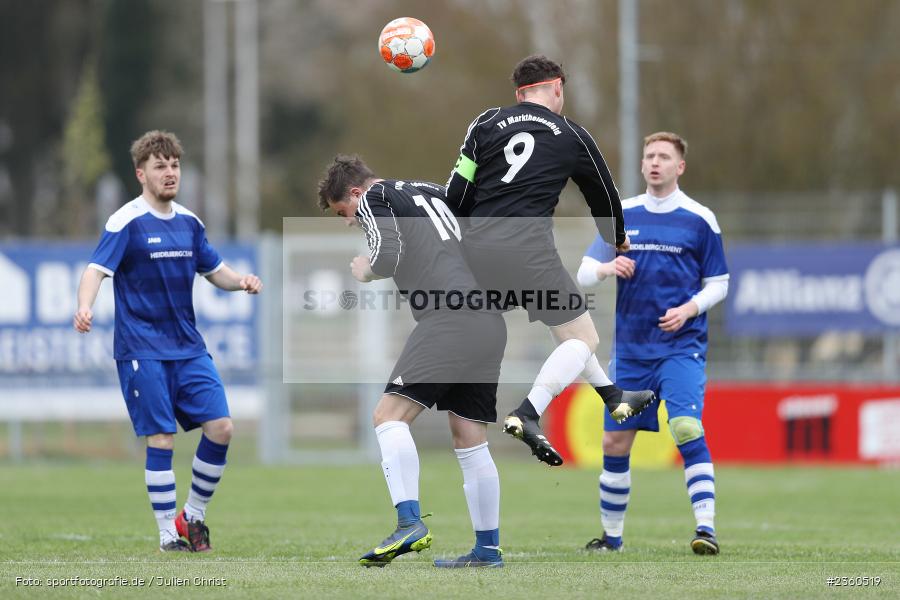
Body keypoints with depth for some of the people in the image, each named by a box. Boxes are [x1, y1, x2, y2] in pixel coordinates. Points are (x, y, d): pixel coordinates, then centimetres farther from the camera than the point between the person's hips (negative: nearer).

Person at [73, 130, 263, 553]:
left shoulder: (188, 223, 11)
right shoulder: (126, 223, -8)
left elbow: (214, 271, 22)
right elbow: (97, 270, -19)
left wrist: (241, 281, -1)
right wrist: (85, 307, -40)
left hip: (188, 347, 6)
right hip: (142, 350, -6)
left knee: (220, 427, -4)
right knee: (162, 438, -8)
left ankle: (193, 515, 14)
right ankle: (168, 535, 2)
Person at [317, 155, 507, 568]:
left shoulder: (375, 197, 5)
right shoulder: (433, 192, 27)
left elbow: (387, 257, -11)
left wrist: (364, 271, 10)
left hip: (448, 320, -8)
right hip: (490, 324, 8)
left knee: (390, 415, -12)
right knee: (470, 441, 13)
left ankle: (410, 524, -27)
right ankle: (488, 548, 14)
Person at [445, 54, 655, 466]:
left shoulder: (486, 123, 11)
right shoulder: (572, 136, 9)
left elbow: (455, 195, 5)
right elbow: (604, 197, 23)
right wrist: (619, 240, 43)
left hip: (478, 248, 5)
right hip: (526, 249, -5)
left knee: (562, 318, 27)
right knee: (583, 338, 3)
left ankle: (611, 395, 38)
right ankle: (528, 414, -19)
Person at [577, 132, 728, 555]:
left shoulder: (699, 219, 1)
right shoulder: (621, 215, 8)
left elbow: (718, 284, 6)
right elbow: (583, 274, 7)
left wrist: (690, 308, -13)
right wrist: (607, 268, -16)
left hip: (681, 347, -4)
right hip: (630, 349, 4)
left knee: (687, 430, -22)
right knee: (614, 443, 5)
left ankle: (706, 528, -23)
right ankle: (611, 535, 21)